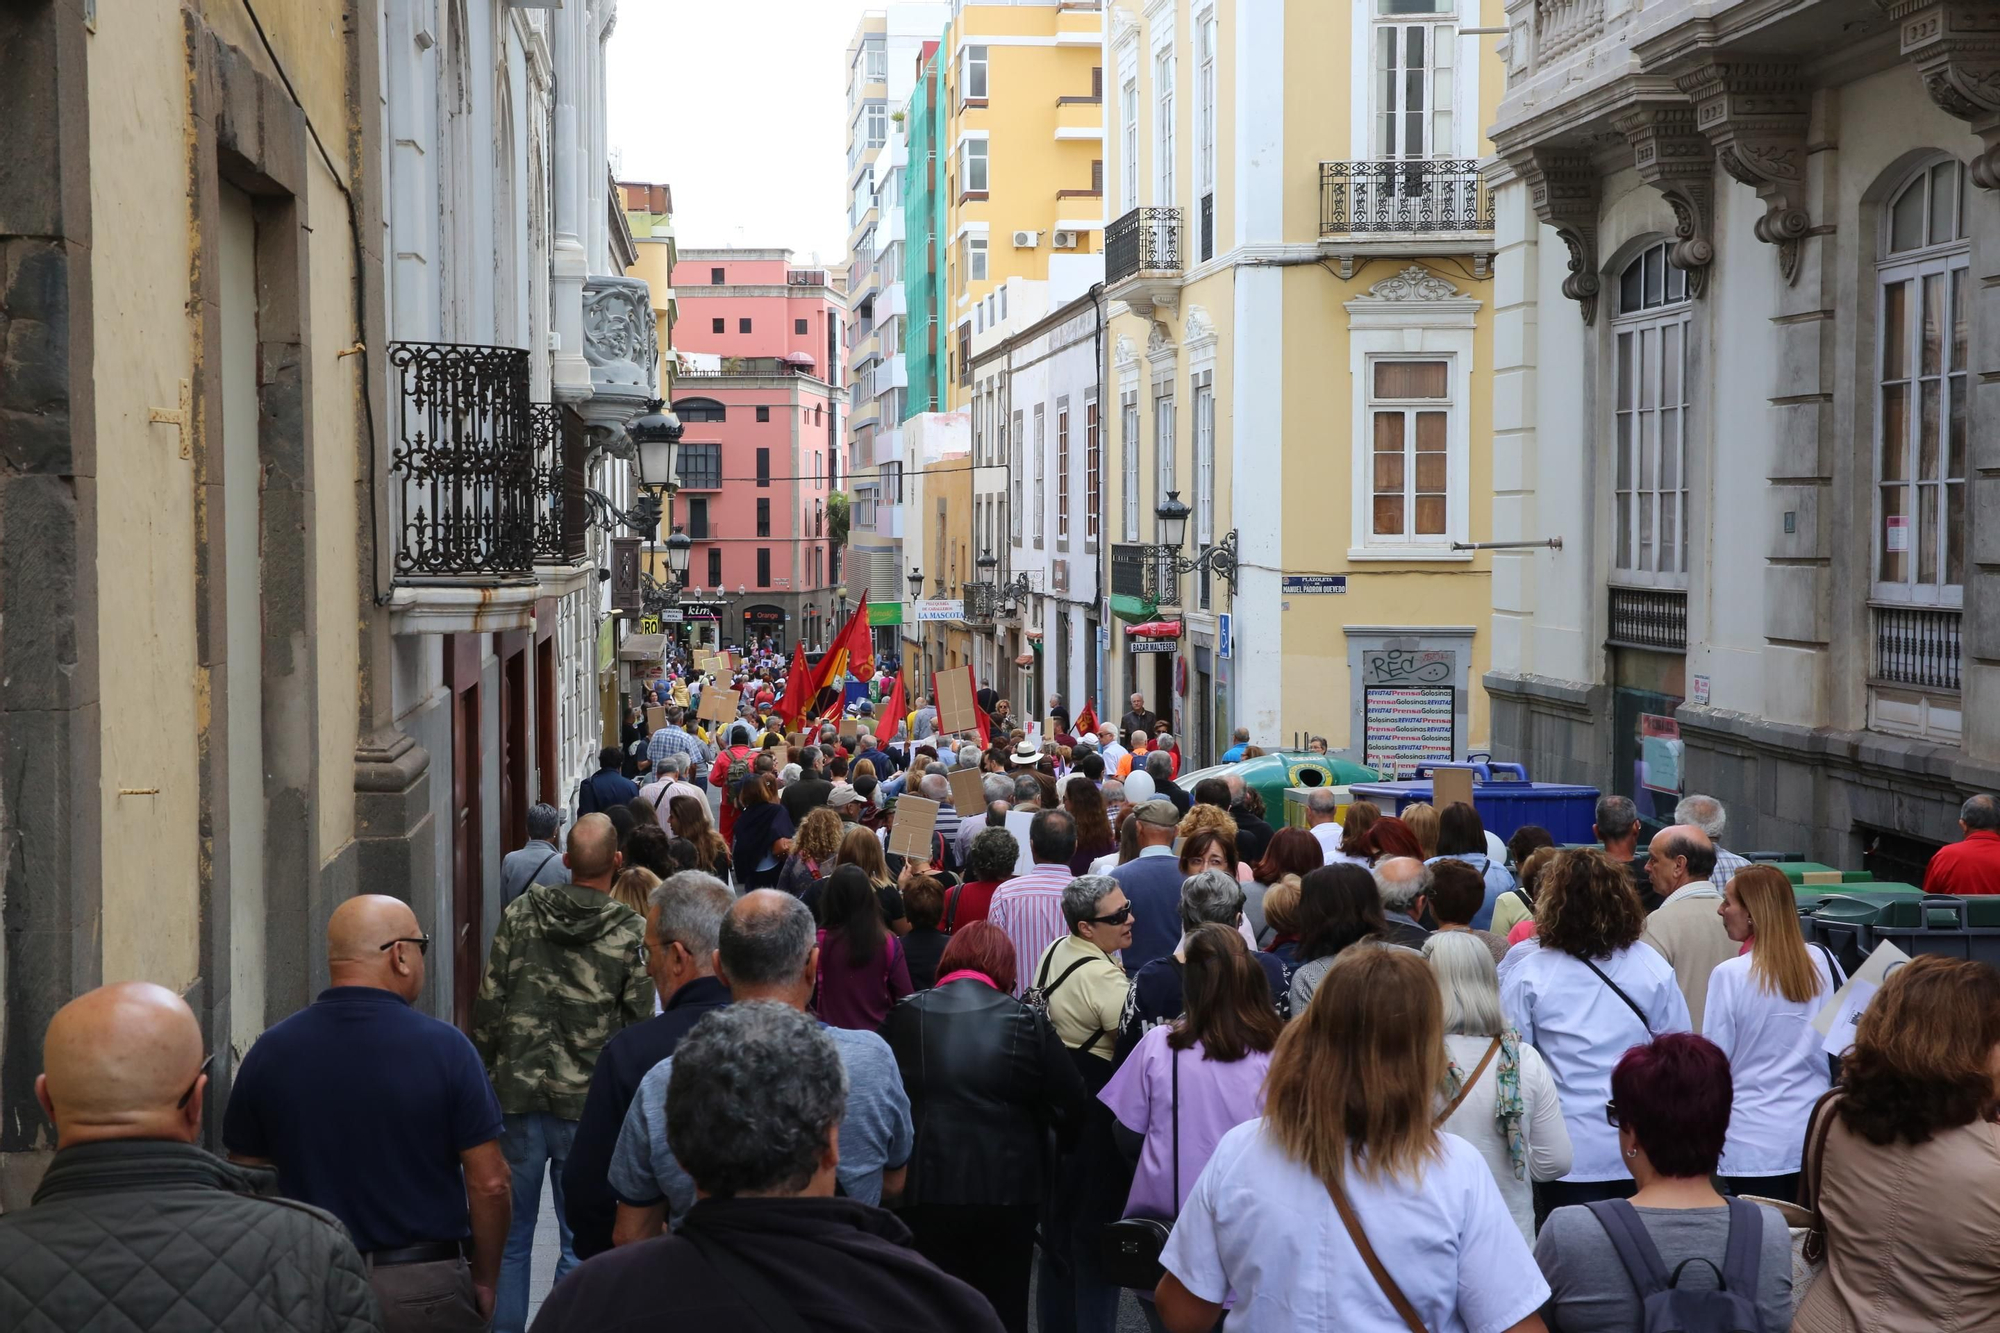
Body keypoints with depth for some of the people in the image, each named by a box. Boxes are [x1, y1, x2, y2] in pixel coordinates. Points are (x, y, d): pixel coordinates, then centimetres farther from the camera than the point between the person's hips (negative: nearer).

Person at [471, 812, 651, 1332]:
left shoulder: (521, 914, -1)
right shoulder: (632, 933, -8)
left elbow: (488, 1004, 0)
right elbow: (639, 1024, -5)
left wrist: (485, 1073, 11)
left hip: (517, 1096, 2)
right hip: (589, 1103, -2)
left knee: (510, 1237, 13)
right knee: (582, 1245, 7)